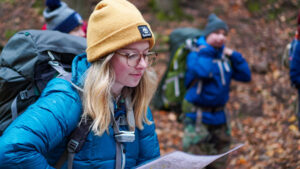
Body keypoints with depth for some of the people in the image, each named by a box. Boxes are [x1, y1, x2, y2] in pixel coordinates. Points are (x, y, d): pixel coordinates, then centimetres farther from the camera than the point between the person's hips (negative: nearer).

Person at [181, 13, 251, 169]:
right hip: (197, 116, -6)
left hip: (218, 115, 6)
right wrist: (206, 50, -16)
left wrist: (234, 55, -3)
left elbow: (245, 76, 4)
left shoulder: (225, 56, 10)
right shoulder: (195, 53, -7)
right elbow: (203, 71, -29)